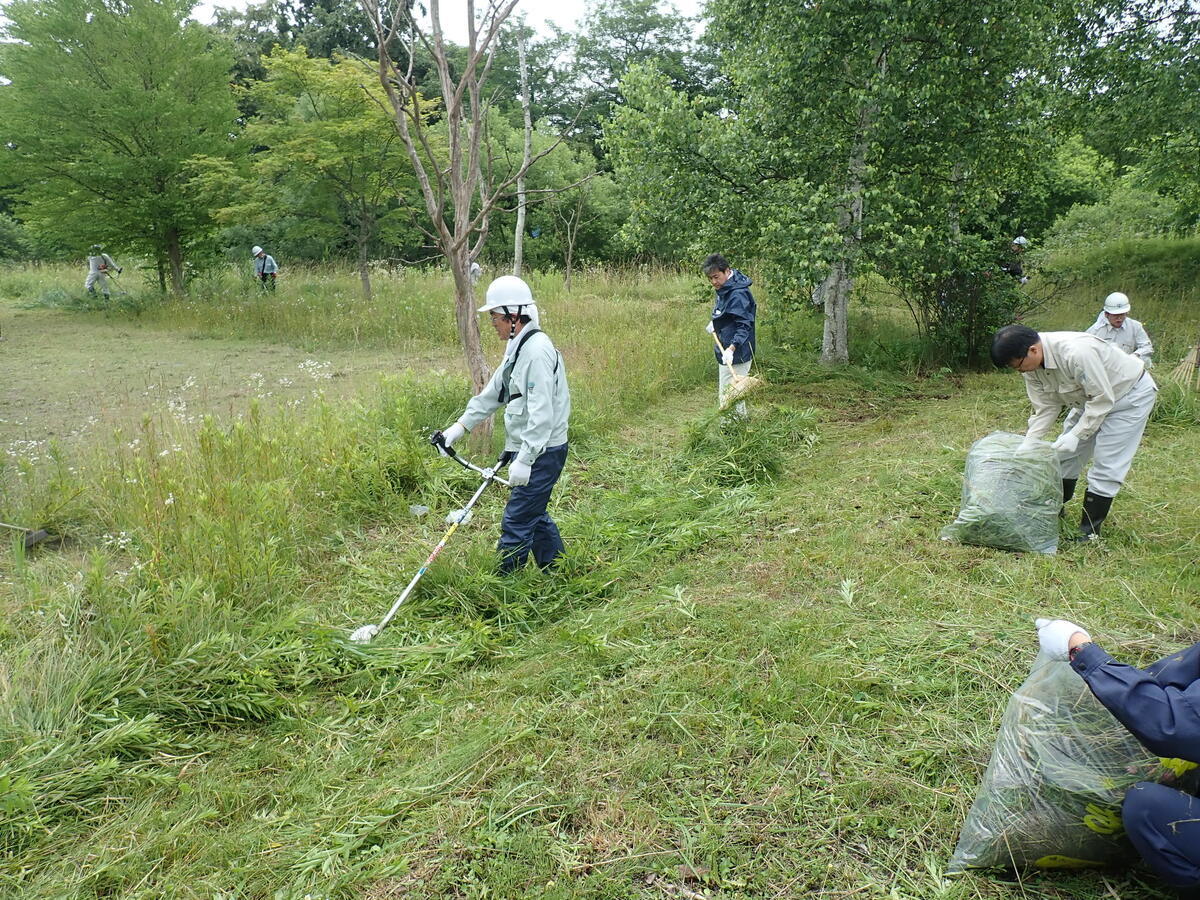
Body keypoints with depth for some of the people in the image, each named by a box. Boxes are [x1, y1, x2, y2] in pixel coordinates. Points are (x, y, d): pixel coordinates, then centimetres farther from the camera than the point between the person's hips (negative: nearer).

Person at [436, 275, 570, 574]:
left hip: (542, 452, -11)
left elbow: (542, 413, -25)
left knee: (517, 521, -4)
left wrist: (524, 460, -25)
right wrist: (460, 426, 17)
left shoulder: (537, 350, -20)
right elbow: (492, 393, 21)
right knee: (535, 516, 19)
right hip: (527, 448, 11)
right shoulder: (517, 348, 13)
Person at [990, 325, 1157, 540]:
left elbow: (1103, 398, -31)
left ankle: (1090, 531, -2)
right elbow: (1046, 408, -7)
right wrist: (1028, 443, -17)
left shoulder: (1076, 353, -39)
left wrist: (1076, 434, -30)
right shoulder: (1032, 366, -13)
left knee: (1106, 465, -9)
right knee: (1066, 454, 10)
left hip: (1131, 393, -8)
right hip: (1091, 397, 8)